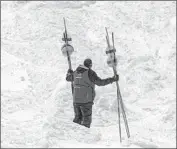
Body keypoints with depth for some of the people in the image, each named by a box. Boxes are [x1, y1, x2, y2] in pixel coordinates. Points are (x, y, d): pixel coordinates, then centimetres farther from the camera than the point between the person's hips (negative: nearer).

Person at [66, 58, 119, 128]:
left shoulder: (76, 72, 10)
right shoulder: (90, 72, -9)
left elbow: (68, 78, 27)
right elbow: (100, 82, -15)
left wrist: (69, 72, 49)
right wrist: (112, 79, -10)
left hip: (76, 100, 6)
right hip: (86, 101, -6)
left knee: (77, 118, 18)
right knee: (86, 120, 2)